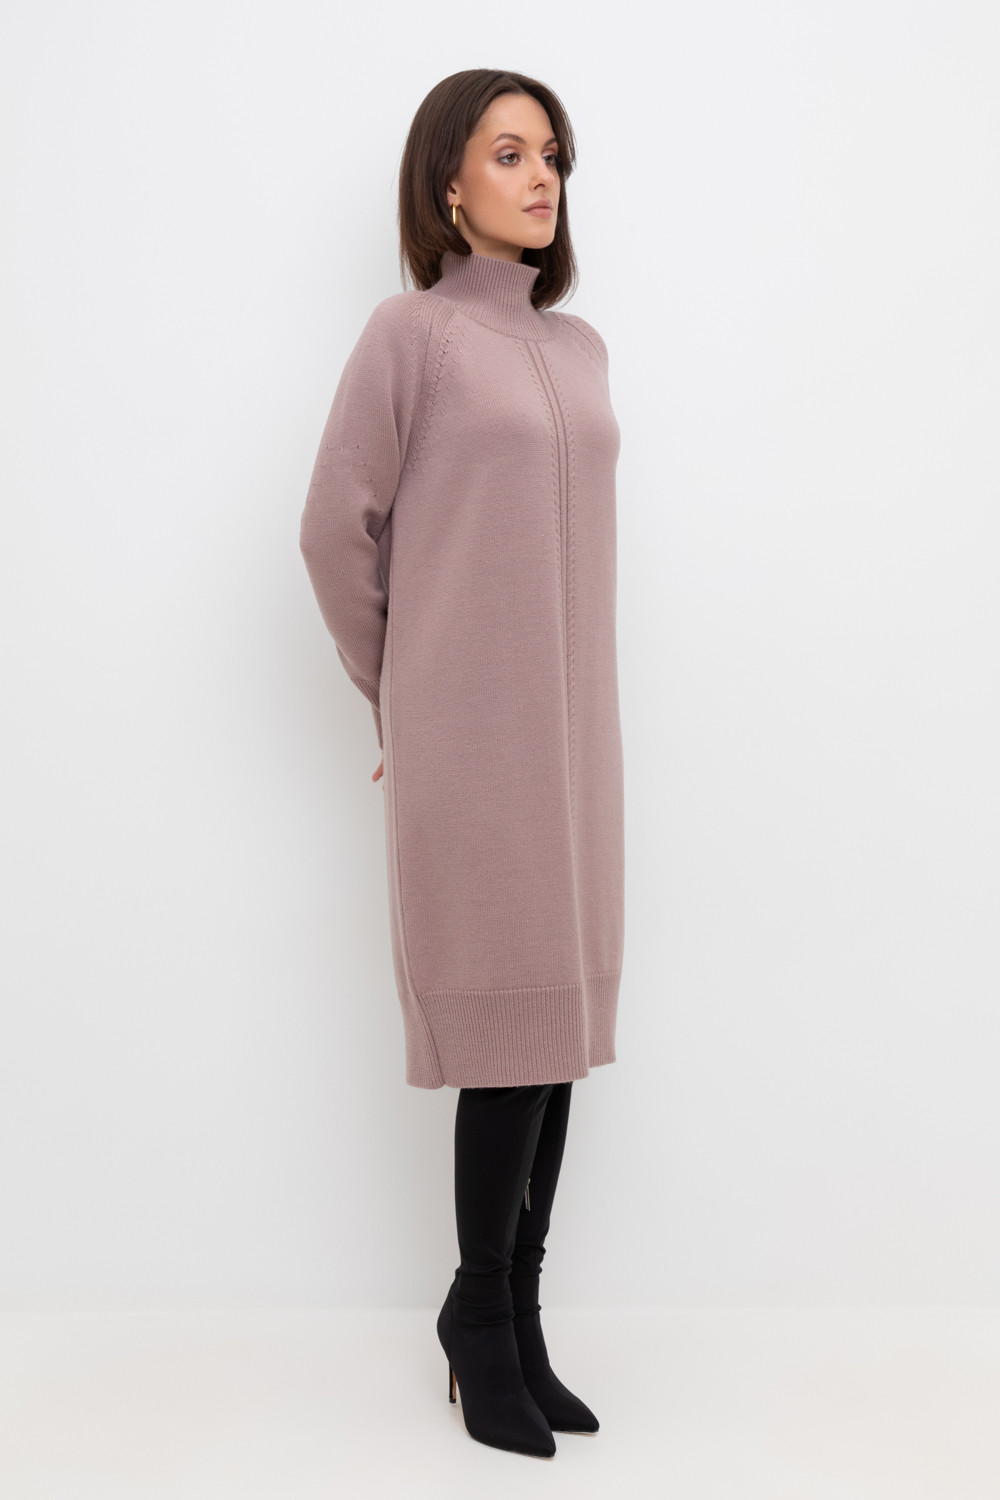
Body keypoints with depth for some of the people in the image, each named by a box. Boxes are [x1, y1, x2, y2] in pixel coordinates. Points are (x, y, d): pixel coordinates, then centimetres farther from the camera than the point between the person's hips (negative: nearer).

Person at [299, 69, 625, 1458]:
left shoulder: (579, 348, 15)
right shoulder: (410, 329, -3)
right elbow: (338, 528, -2)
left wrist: (554, 683, 15)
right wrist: (397, 696, 6)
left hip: (571, 721, 6)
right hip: (470, 730, -6)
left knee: (561, 1018, 5)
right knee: (509, 1017, -6)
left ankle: (514, 1323, 17)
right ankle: (483, 1317, 13)